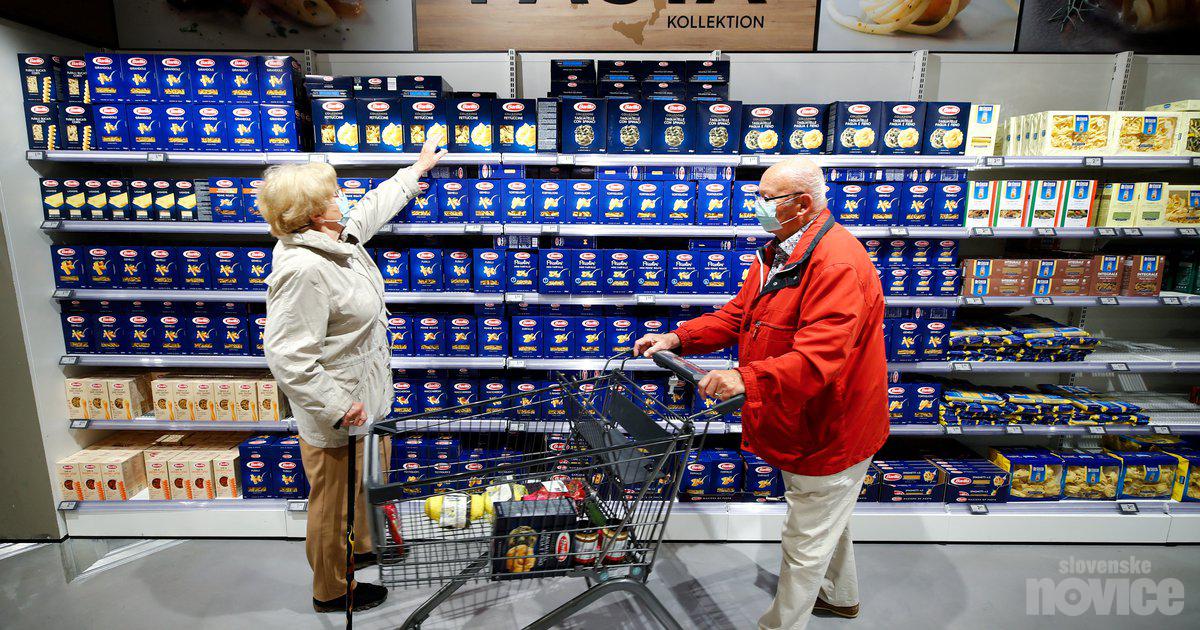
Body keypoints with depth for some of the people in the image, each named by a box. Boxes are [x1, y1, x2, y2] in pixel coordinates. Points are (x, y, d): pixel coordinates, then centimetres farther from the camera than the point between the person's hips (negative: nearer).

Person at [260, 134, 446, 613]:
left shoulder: (338, 235, 0)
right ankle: (332, 590, 35)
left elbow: (376, 206, 20)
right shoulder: (303, 269, -30)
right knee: (333, 500, 12)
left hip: (355, 395, 10)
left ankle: (357, 548, 53)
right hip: (333, 411, -9)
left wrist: (417, 169, 30)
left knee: (352, 485, 29)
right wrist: (338, 408, -25)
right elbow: (286, 355, -31)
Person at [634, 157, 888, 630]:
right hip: (802, 424, 11)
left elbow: (821, 352, -38)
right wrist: (679, 338, -4)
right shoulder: (778, 253, 7)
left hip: (828, 427, -10)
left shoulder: (838, 263, -28)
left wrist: (748, 378, -48)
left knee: (806, 539, 8)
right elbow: (739, 314, 7)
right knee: (825, 519, 30)